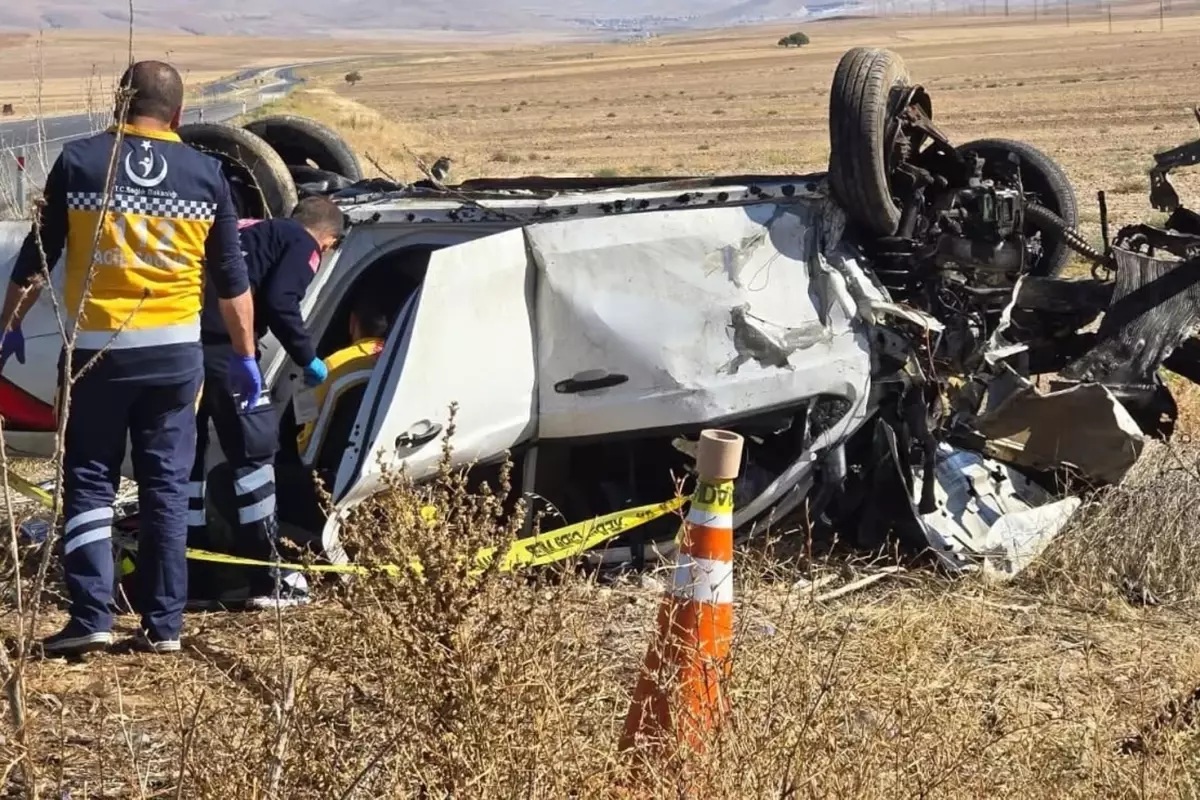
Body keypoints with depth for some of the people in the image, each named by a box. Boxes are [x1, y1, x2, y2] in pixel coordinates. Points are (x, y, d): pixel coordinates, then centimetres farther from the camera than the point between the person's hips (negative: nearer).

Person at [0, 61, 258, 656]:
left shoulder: (78, 162, -2)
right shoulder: (205, 174, 2)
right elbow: (231, 279, 7)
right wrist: (244, 355, 15)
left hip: (94, 349, -1)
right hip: (174, 351, 1)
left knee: (89, 483, 7)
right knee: (166, 489, 9)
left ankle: (91, 617, -3)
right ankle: (163, 624, 9)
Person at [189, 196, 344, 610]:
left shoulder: (253, 232, 31)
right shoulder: (303, 245, 7)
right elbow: (279, 303, -9)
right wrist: (307, 359, 2)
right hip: (221, 344, -8)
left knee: (187, 454, 14)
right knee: (254, 450, 1)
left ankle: (193, 580, 18)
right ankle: (268, 581, 2)